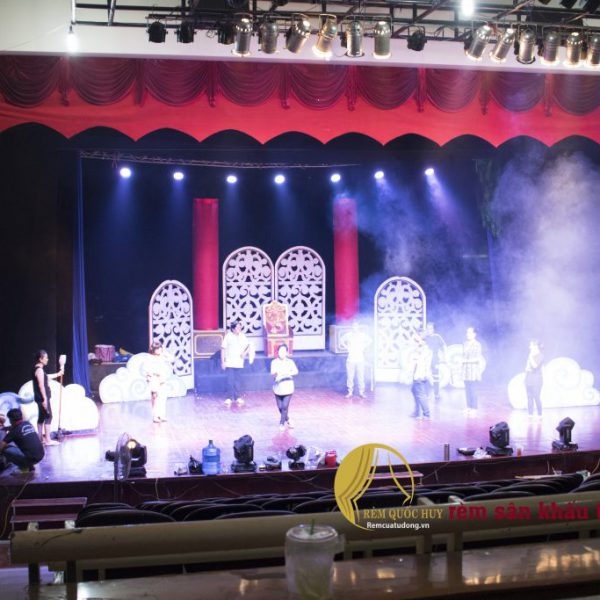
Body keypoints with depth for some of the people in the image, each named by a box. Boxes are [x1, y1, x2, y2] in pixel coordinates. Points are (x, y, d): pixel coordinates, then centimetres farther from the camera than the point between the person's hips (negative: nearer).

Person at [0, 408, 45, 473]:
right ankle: (30, 466, 19)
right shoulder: (28, 424, 12)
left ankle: (23, 467, 2)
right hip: (41, 455, 8)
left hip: (31, 458, -8)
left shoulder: (15, 431, -8)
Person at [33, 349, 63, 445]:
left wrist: (57, 374, 39)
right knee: (48, 416, -8)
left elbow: (46, 377, 31)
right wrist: (44, 399, -23)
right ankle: (48, 440, -9)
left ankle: (41, 438, 19)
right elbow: (41, 385, -22)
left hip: (40, 398, 10)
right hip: (43, 397, -10)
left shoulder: (39, 369, 13)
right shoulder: (39, 370, -17)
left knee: (41, 417, 14)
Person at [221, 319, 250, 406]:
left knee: (238, 381, 6)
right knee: (230, 381, -5)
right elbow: (223, 349, -3)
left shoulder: (242, 336, 3)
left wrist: (245, 352, -8)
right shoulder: (228, 336, -5)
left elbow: (248, 346, 13)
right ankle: (229, 398, 4)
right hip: (229, 363, -3)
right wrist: (222, 362, -6)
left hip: (239, 363, 3)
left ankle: (238, 397, 15)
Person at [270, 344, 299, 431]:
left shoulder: (290, 362, -1)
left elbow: (296, 371, -12)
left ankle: (282, 423, 4)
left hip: (288, 388, -1)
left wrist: (287, 373, -25)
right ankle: (287, 420, 31)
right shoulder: (274, 362, -2)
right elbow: (272, 373, -13)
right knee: (280, 407, 7)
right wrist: (275, 373, -36)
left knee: (285, 406, -9)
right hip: (278, 387, 1)